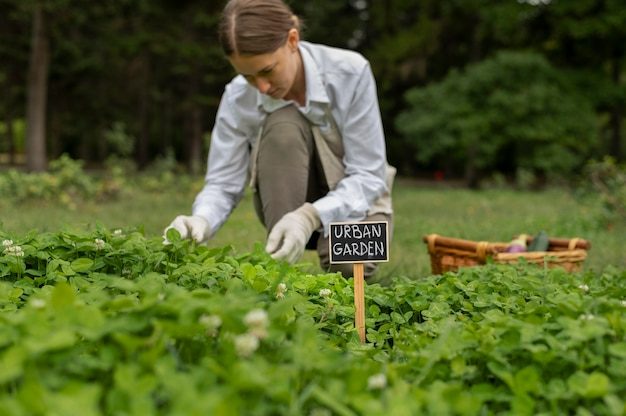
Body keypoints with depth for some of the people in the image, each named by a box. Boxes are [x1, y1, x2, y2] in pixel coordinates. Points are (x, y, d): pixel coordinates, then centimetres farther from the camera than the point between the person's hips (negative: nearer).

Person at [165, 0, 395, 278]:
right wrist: (201, 220, -40)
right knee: (282, 124, -31)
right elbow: (223, 184, -16)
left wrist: (310, 217, -42)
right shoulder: (238, 98, -19)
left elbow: (368, 176, -24)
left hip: (353, 197, -1)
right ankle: (280, 263, -24)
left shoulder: (350, 72, -25)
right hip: (289, 199, 2)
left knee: (347, 264, -37)